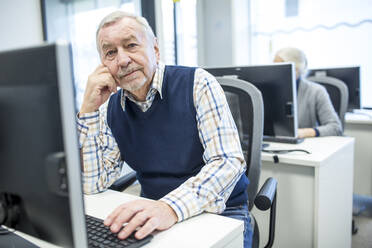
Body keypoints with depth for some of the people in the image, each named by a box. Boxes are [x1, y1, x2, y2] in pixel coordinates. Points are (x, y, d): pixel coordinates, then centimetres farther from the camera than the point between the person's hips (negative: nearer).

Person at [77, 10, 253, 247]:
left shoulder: (197, 83, -11)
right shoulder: (111, 108, 3)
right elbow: (92, 184, -4)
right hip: (154, 212, 4)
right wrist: (89, 109, -11)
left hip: (219, 211, -3)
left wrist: (171, 207, -36)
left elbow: (228, 162, -20)